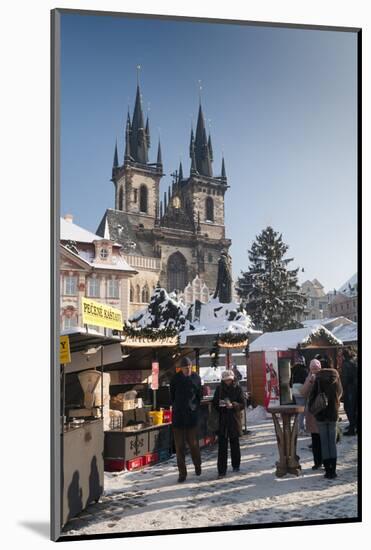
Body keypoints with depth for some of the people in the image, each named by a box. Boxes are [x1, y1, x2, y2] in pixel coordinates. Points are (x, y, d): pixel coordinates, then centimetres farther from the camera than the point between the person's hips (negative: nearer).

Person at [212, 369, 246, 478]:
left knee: (235, 444, 12)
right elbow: (214, 403, 8)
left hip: (234, 420, 0)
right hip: (222, 421, 0)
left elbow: (242, 404, -3)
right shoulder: (219, 388, 4)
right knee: (222, 445, -5)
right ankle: (221, 470, -4)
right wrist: (220, 404, -13)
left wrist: (233, 405, -20)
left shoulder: (237, 388, -1)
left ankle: (236, 465, 30)